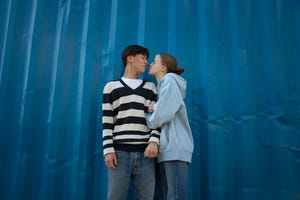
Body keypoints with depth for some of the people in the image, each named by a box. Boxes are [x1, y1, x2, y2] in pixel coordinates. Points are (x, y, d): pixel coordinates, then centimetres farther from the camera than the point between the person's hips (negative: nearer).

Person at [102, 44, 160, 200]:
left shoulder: (150, 88, 18)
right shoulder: (111, 87, 12)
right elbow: (107, 122, 5)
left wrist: (154, 141, -7)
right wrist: (108, 150, -5)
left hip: (145, 152, 2)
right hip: (120, 152, -2)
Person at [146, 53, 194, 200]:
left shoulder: (170, 81, -3)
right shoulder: (162, 85, 23)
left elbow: (161, 116, -14)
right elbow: (160, 112, 16)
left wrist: (148, 117, 5)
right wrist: (153, 109, -4)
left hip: (175, 147, -9)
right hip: (166, 148, 9)